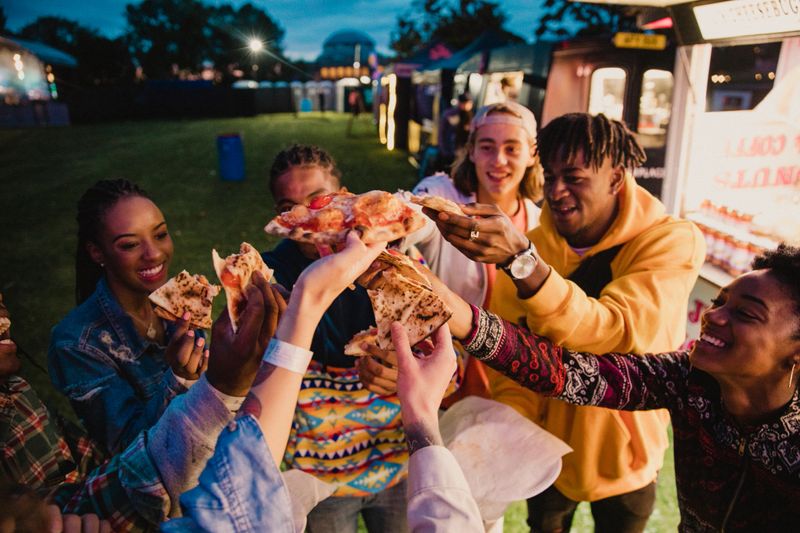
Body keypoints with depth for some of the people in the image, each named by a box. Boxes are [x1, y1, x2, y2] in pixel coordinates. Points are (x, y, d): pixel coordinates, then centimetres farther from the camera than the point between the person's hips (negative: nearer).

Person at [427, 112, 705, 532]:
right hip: (545, 449, 2)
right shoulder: (533, 243, -10)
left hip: (621, 458, -2)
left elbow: (619, 334, -35)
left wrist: (521, 259, -47)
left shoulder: (671, 242, -20)